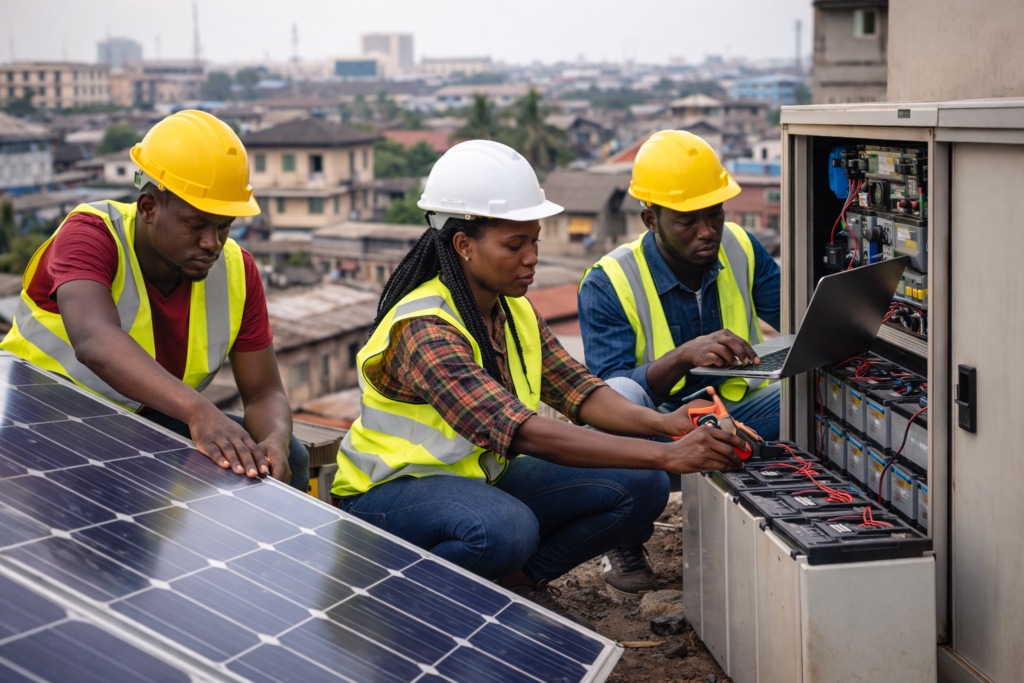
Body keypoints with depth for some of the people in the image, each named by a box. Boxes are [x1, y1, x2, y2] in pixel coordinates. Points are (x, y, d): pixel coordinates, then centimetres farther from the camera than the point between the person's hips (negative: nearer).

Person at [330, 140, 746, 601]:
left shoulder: (515, 310, 1)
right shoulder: (424, 331, -28)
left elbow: (576, 389, -6)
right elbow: (522, 432, -38)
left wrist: (662, 424, -26)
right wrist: (666, 456, -42)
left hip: (481, 478, 8)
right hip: (390, 493, -8)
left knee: (639, 489, -6)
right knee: (505, 528, -41)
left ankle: (514, 579, 0)